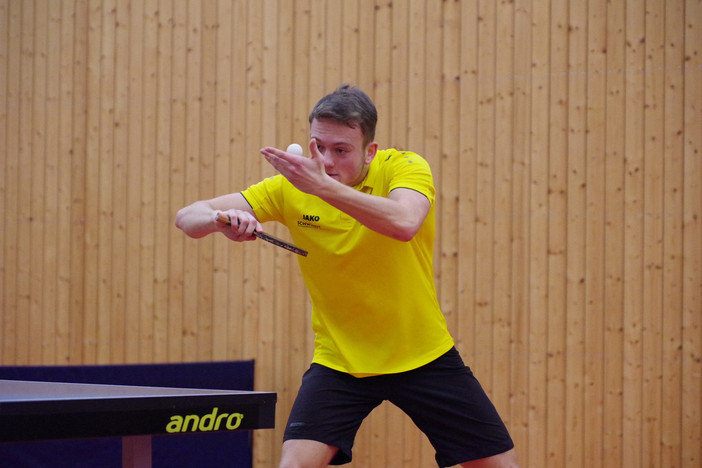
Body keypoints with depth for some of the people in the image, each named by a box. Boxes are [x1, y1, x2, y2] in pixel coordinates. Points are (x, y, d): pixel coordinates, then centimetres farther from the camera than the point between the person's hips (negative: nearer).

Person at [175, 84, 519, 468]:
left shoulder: (404, 167, -14)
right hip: (339, 361, 0)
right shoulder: (291, 186, -9)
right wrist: (221, 218, -33)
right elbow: (188, 217, -11)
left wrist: (323, 186, -44)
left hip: (424, 357, 0)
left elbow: (404, 223, -37)